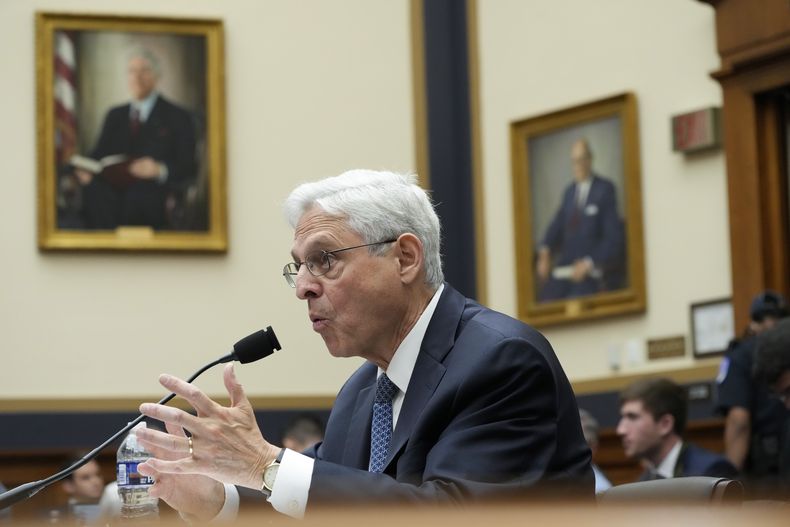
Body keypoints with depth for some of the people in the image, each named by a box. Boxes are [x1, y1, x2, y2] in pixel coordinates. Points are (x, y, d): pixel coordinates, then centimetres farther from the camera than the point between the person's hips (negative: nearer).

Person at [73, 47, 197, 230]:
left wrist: (159, 170, -20)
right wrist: (86, 170, -7)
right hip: (114, 191, 3)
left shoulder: (177, 117, 10)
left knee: (137, 195, -39)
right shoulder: (115, 115, 25)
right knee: (93, 191, -33)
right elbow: (99, 154, 17)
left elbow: (188, 168, 2)